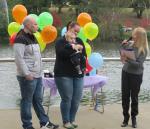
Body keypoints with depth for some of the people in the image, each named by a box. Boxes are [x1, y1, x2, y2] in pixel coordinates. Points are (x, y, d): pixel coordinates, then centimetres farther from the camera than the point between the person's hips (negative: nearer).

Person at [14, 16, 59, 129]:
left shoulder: (32, 37, 17)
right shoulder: (21, 39, -13)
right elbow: (19, 58, -19)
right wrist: (26, 74, -20)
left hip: (37, 75, 9)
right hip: (28, 77, -9)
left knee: (38, 100, 14)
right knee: (27, 101, 1)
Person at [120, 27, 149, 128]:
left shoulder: (144, 49, -14)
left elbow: (138, 64, -20)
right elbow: (123, 56, 8)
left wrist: (127, 60, -30)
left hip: (136, 75, -4)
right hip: (125, 73, 4)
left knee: (134, 97, 7)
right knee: (125, 97, 7)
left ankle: (134, 117, 23)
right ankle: (126, 117, 20)